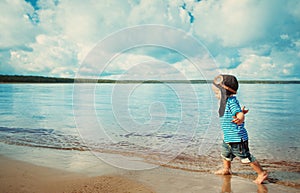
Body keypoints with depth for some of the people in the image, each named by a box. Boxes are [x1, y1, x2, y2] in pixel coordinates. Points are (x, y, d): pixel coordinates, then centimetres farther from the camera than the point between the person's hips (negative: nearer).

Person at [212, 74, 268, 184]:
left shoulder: (231, 101, -22)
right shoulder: (224, 101, 6)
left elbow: (240, 116, -34)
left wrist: (239, 119, -49)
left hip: (237, 138, -10)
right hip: (228, 137, 10)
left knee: (246, 157, 1)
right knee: (225, 153, 27)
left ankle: (262, 174, 17)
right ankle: (226, 169, 50)